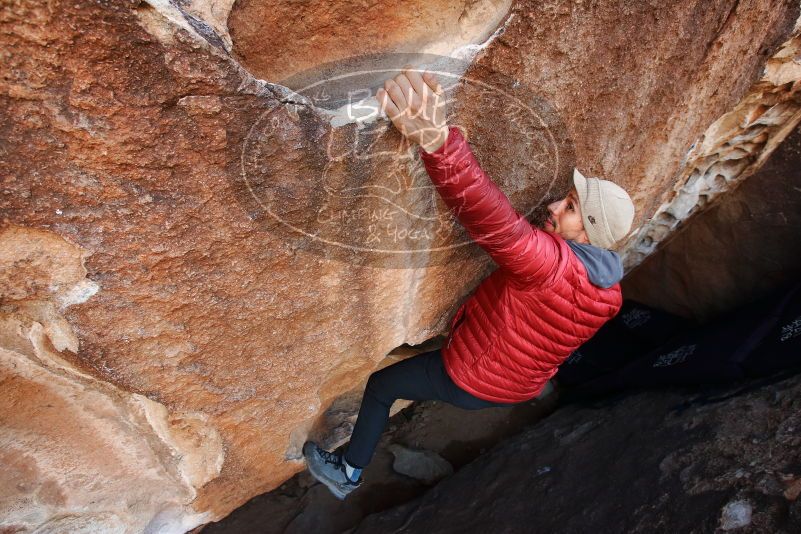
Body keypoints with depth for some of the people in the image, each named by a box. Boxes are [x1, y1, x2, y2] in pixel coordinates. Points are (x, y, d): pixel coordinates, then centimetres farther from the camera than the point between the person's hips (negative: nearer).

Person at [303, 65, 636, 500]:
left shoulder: (548, 262, -38)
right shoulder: (609, 294, -11)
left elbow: (498, 225, -59)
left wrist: (436, 140, -72)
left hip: (471, 380, -6)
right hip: (523, 386, 6)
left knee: (380, 385, 14)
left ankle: (349, 472, 29)